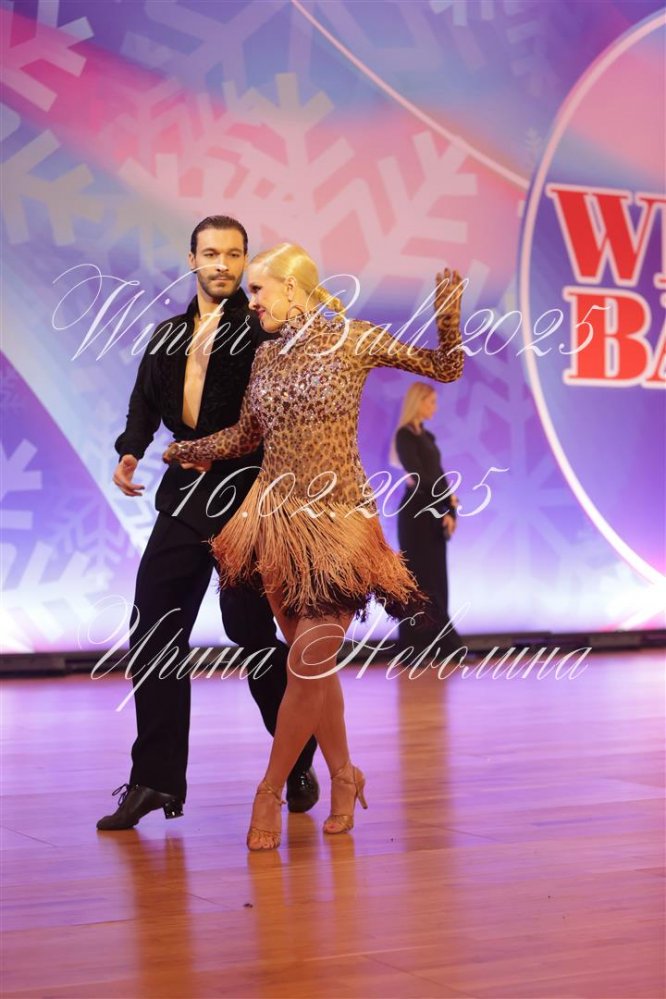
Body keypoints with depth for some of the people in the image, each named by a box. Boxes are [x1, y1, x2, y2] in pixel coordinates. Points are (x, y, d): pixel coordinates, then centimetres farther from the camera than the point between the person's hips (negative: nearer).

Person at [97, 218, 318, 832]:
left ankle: (298, 765, 19)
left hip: (244, 495, -5)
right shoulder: (169, 336, 15)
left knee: (252, 632, -2)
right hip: (184, 494, 6)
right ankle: (155, 779, 11)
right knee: (153, 635, 3)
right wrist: (130, 453, -4)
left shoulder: (262, 329, -2)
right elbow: (147, 403, 11)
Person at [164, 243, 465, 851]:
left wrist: (447, 316, -14)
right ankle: (343, 775, 27)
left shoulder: (353, 341, -5)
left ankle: (271, 790, 11)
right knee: (312, 664, 10)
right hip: (278, 520, 5)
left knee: (308, 668, -5)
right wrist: (182, 451, 27)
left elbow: (447, 369, 2)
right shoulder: (266, 355, 8)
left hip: (336, 524, -5)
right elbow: (247, 435, 21)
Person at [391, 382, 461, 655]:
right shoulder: (405, 435, -10)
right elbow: (420, 478, -15)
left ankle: (433, 644, 12)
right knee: (421, 580, -6)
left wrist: (450, 512, -3)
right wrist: (450, 499, -6)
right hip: (416, 514, -8)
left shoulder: (426, 436, 16)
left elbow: (438, 476, 10)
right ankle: (418, 645, -2)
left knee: (435, 580, 8)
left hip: (434, 513, 8)